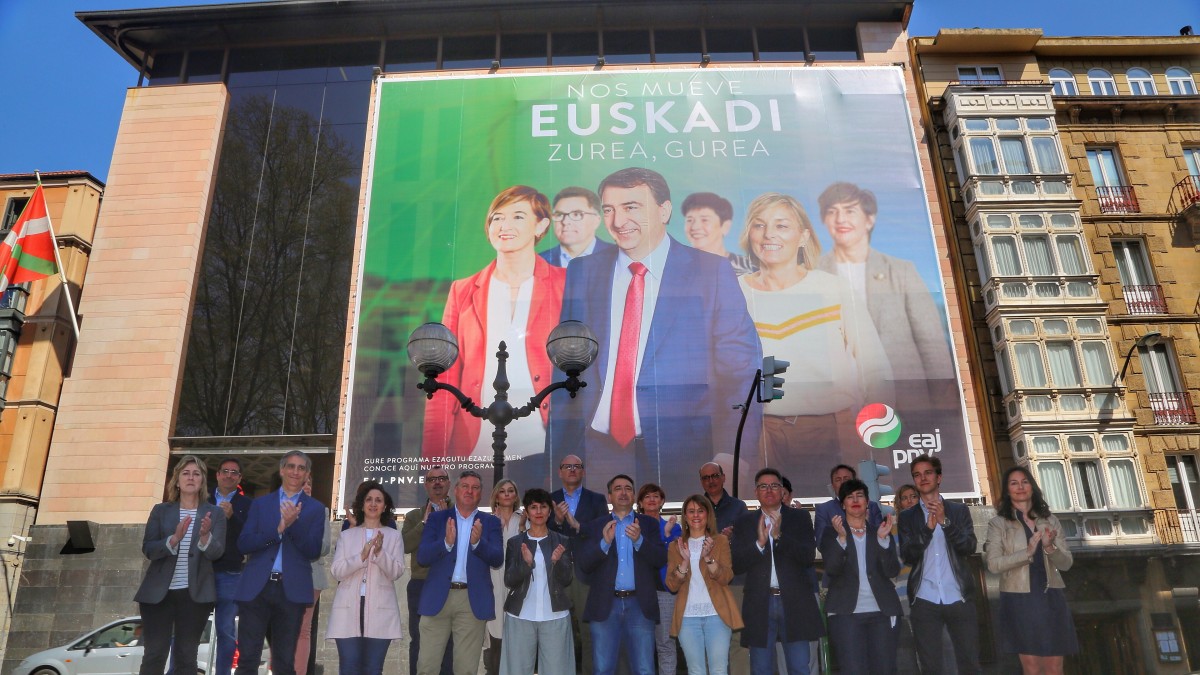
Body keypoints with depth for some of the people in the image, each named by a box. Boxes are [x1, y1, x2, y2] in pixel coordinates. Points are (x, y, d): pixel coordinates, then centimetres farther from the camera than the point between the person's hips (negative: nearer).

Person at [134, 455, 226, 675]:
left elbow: (216, 552, -6)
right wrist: (174, 539, -21)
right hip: (159, 592, 1)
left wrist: (205, 536, -28)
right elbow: (148, 549, -2)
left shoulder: (215, 513, 3)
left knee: (186, 656, 5)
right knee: (154, 655, 0)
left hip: (195, 594, 0)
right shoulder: (160, 511, 6)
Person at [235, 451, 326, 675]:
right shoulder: (260, 503, 12)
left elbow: (313, 551, -3)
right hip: (256, 587, 1)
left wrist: (294, 524, -17)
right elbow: (243, 544, 2)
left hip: (292, 590, -1)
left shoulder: (315, 509, 7)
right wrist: (278, 530, -14)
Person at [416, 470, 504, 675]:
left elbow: (498, 559, -5)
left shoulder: (490, 522, 7)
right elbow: (422, 556, -4)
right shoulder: (437, 518, 7)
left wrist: (478, 542, -24)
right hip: (438, 597, 0)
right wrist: (446, 542, -22)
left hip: (473, 600, 0)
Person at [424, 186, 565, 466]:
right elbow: (445, 377, 8)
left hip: (542, 443, -1)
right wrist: (434, 456, 1)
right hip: (474, 445, 2)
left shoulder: (565, 285, 4)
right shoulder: (463, 291, 10)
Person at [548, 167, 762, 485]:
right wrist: (559, 454, 3)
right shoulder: (582, 272, 5)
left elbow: (740, 372, -3)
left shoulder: (713, 273, -3)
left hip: (682, 457, -1)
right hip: (597, 450, 2)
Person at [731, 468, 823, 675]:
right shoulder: (745, 523, 7)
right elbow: (736, 566, -1)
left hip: (794, 603, -1)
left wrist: (779, 536, -20)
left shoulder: (800, 518, 5)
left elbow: (808, 556, -7)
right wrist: (759, 543, -16)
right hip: (760, 604, 1)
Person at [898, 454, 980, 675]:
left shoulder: (959, 511, 9)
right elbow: (907, 556, -3)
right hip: (924, 601, 0)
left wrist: (945, 521, -18)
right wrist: (928, 528, -16)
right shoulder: (907, 517, 7)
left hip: (959, 598, 0)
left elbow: (969, 547, -4)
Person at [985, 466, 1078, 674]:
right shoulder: (998, 523, -1)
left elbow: (1066, 563, 5)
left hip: (1051, 598, 3)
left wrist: (1050, 547, -16)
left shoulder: (1049, 521, 9)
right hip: (1019, 600, -3)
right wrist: (1027, 552, -22)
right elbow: (993, 564, -11)